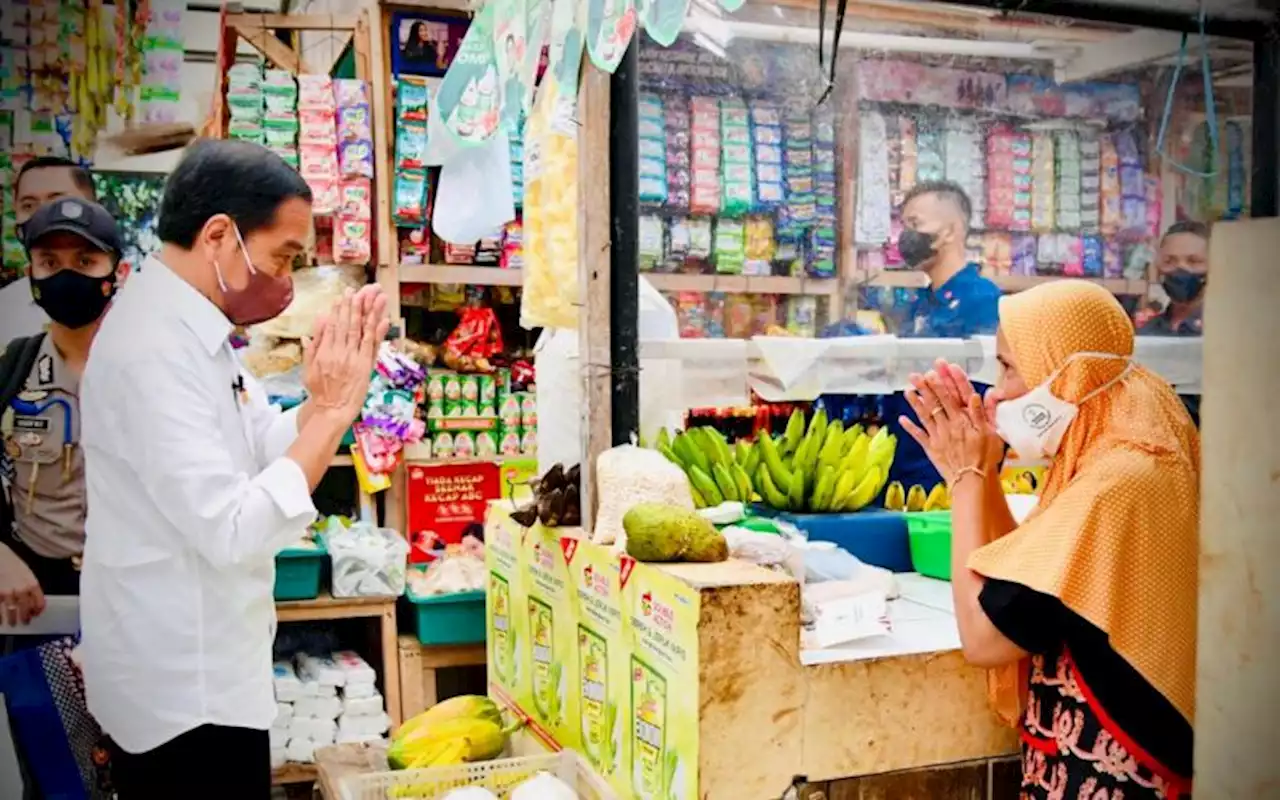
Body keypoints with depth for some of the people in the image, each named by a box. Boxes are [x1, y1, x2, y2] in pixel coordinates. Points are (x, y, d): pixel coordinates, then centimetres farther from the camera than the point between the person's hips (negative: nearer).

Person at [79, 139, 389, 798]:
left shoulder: (188, 327, 6)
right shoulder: (155, 348, -25)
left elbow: (263, 446, 9)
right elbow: (233, 534, -30)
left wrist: (329, 394, -7)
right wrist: (335, 410, -25)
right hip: (182, 689, -10)